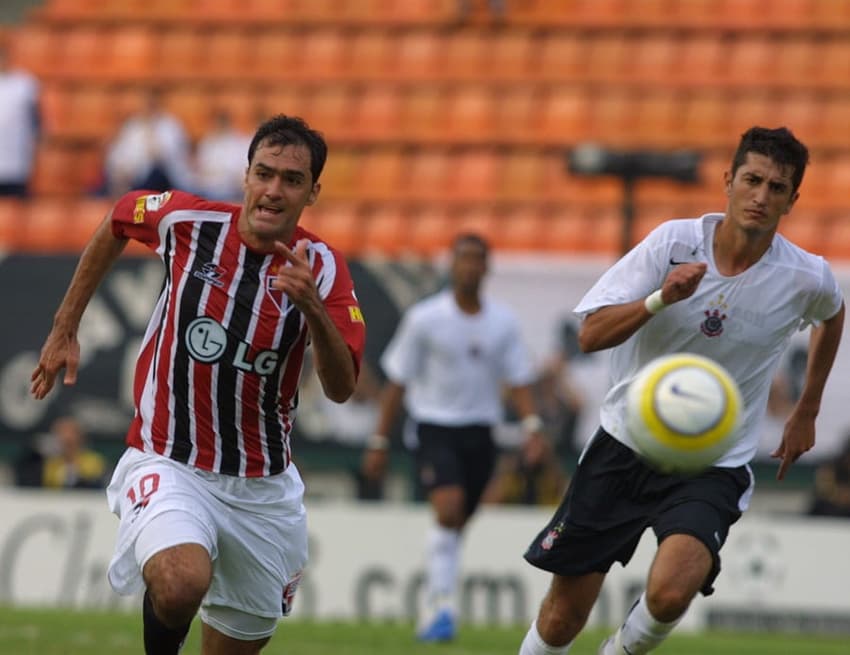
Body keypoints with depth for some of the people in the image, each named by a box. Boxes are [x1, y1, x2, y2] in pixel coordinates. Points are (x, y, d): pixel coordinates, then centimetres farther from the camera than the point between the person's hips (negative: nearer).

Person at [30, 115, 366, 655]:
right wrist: (65, 329, 15)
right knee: (182, 584, -33)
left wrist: (312, 306, -35)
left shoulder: (322, 266, -8)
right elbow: (117, 222, 14)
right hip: (168, 466, -2)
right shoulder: (186, 220, -9)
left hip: (263, 487, 2)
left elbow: (341, 388, -18)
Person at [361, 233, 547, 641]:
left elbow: (519, 381, 5)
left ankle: (431, 609, 24)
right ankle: (442, 604, -24)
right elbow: (397, 382, 1)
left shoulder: (503, 323, 4)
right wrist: (379, 442, 1)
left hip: (479, 432, 4)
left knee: (455, 524, 9)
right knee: (449, 507, -24)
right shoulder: (425, 318, -5)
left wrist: (533, 426, -13)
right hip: (435, 427, -4)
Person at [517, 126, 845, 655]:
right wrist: (661, 299, -29)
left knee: (670, 592, -29)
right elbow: (592, 334, -13)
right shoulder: (674, 242, -9)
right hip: (624, 446, 1)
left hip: (713, 467, -1)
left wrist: (806, 413, 22)